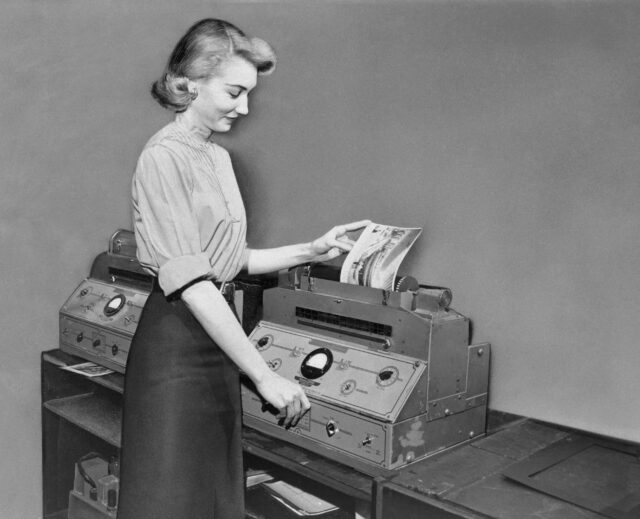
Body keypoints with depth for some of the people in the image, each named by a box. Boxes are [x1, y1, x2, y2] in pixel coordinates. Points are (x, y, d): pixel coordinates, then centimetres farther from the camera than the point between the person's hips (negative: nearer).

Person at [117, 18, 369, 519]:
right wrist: (264, 375, -23)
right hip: (179, 341, -8)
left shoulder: (219, 157, 12)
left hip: (217, 333, 8)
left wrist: (311, 251, 9)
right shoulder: (165, 157, -15)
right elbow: (190, 281, -22)